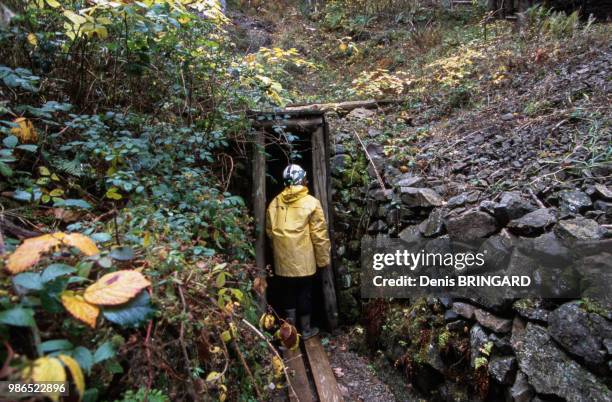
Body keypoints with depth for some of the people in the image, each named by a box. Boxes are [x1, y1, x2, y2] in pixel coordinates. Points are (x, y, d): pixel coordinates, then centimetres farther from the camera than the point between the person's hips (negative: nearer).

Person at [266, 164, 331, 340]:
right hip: (304, 260, -3)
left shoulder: (274, 203, 1)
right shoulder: (311, 202, -11)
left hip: (282, 261, 3)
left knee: (287, 293, 16)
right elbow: (319, 234, -11)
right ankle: (305, 329, 26)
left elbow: (270, 232, 8)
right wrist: (323, 259, -1)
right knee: (304, 294, 12)